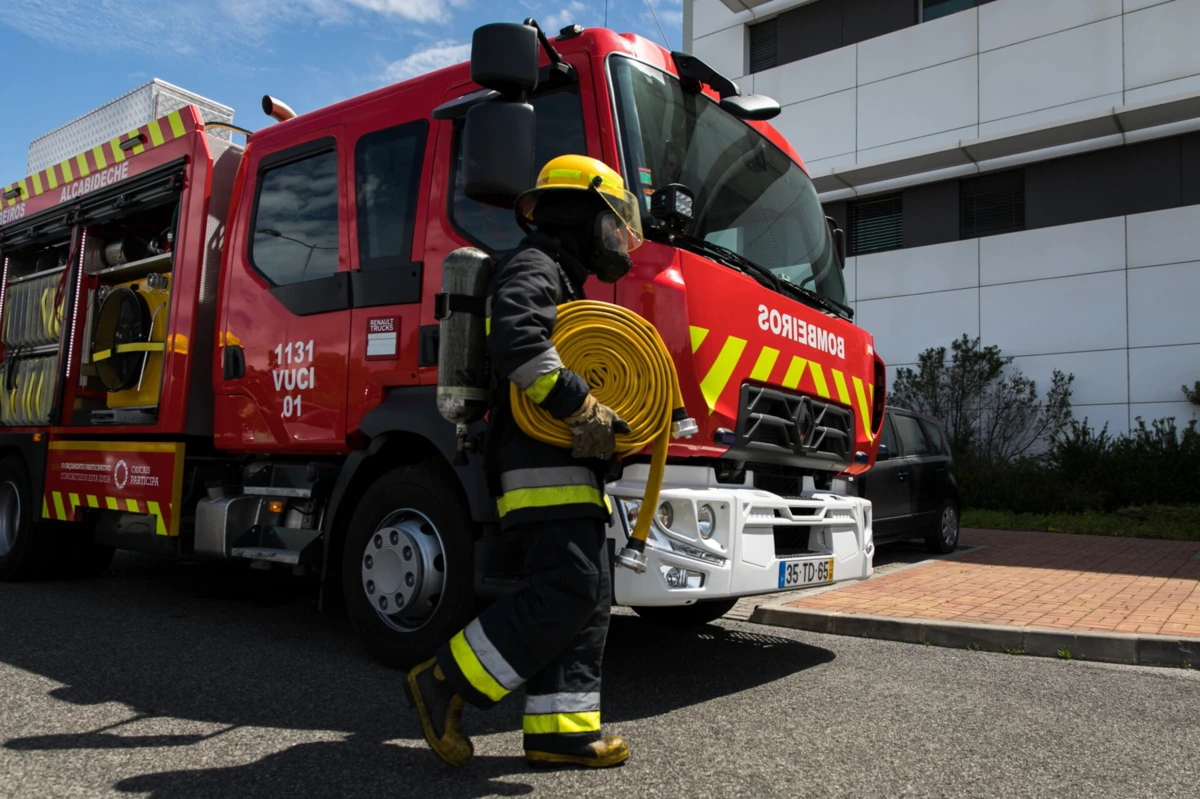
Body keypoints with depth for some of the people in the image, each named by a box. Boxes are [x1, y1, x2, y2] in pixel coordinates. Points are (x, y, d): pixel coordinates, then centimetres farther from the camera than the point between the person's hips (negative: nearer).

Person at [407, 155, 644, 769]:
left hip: (567, 468, 11)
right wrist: (581, 412, -23)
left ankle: (559, 729, 9)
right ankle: (446, 683, -6)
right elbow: (517, 342, -25)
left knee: (586, 597, 6)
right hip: (543, 464, -11)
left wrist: (616, 429, 20)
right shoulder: (532, 268, -4)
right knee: (569, 589, -17)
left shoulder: (562, 281, 28)